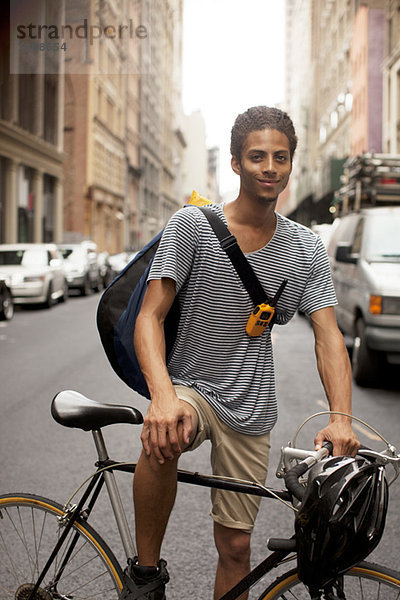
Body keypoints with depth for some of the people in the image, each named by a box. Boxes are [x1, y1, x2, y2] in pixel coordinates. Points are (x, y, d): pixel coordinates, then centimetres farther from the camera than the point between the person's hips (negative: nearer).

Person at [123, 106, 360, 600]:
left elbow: (328, 335, -3)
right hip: (189, 386, -3)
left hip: (249, 411, 3)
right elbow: (150, 316, -15)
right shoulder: (192, 225, -10)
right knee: (163, 438, -37)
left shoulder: (307, 249, 1)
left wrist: (341, 418, -22)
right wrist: (163, 395, -34)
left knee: (235, 546, 7)